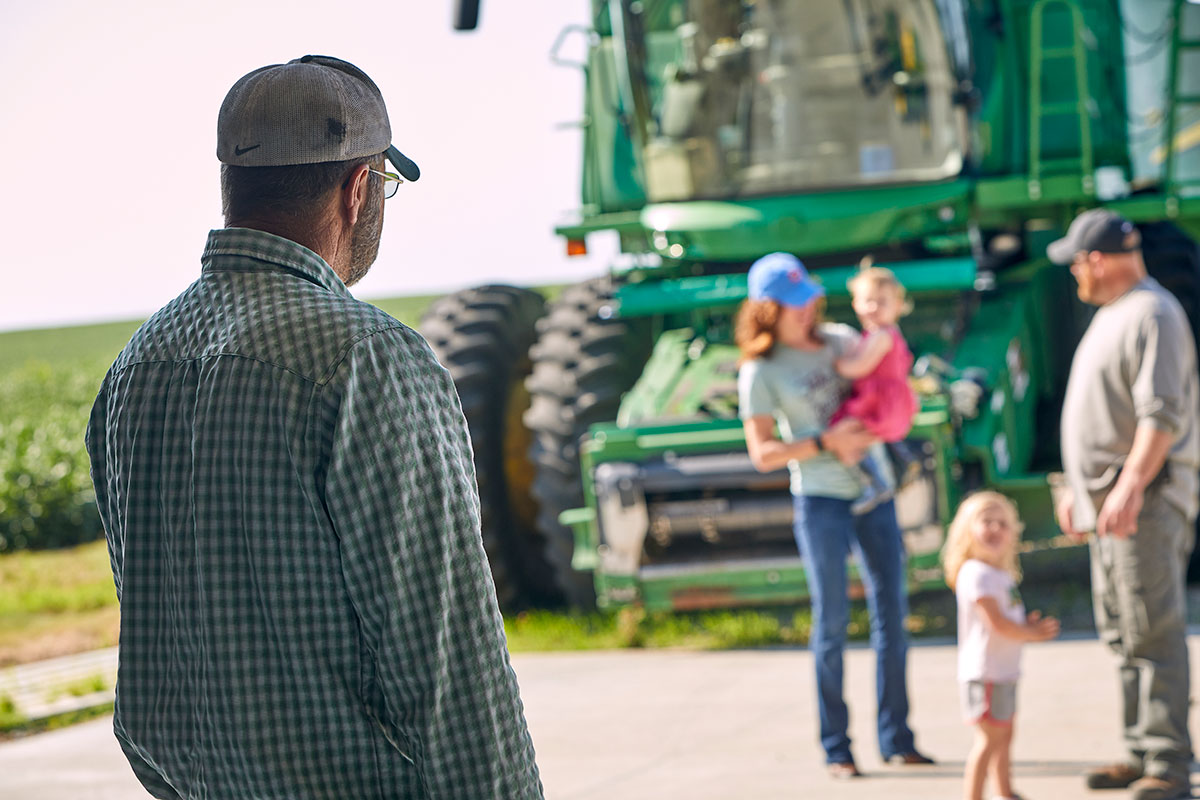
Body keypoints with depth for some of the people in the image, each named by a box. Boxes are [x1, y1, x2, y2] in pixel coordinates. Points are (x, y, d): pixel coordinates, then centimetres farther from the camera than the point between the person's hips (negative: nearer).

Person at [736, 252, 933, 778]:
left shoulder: (840, 340, 8)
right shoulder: (760, 371, -7)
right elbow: (762, 454, -10)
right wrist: (825, 443, -18)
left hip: (873, 490, 5)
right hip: (821, 500, -5)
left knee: (891, 610, 5)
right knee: (832, 620, -3)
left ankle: (896, 739, 14)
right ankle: (835, 748, 5)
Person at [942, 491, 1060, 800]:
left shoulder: (1000, 575, 15)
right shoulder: (976, 574, -18)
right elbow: (996, 622, -23)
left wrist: (1030, 625, 3)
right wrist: (1031, 633, -11)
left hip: (1003, 671, 10)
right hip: (985, 671, -10)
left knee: (1004, 735, 21)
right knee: (989, 739, -10)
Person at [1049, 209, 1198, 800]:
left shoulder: (1151, 315, -14)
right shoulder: (1112, 315, 19)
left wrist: (1131, 486, -29)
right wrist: (1079, 487, 25)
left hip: (1147, 499, -11)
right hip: (1109, 504, 11)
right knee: (1122, 634, 12)